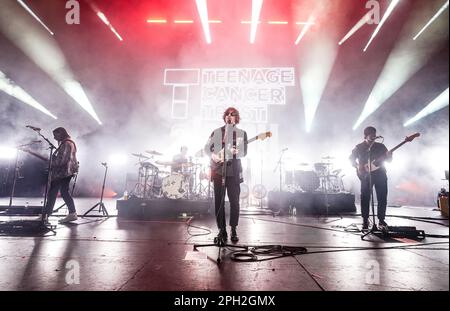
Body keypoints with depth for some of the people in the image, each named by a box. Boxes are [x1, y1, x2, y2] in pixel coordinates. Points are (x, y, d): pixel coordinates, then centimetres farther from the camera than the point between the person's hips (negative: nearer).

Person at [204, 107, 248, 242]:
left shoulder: (241, 133, 9)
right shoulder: (216, 132, 12)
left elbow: (244, 151, 1)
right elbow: (207, 148, 10)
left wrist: (237, 152, -21)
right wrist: (212, 155, -10)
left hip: (234, 171, -1)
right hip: (218, 170, 1)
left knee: (234, 201, -1)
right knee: (219, 201, 3)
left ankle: (233, 230, 13)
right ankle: (222, 229, 14)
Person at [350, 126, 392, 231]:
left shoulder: (380, 146, 10)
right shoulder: (359, 147, 3)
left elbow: (389, 159, 11)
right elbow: (351, 159, 3)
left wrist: (389, 156, -13)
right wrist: (358, 166, -14)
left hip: (380, 174, 3)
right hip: (366, 175, -3)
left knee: (382, 198, 4)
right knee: (365, 198, -3)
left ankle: (381, 220, 18)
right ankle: (365, 221, 7)